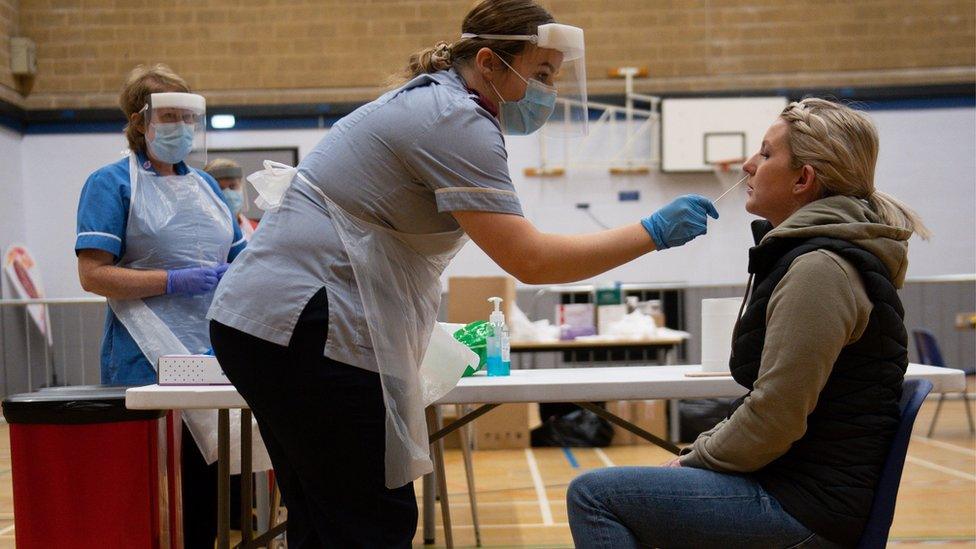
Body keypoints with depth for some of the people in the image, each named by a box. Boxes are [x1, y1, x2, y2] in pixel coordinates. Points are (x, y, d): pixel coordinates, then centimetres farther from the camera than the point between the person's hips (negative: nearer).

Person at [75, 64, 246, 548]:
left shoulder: (205, 185, 16)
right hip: (150, 363, -6)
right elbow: (92, 274, -11)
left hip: (215, 354, 6)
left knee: (209, 491, 10)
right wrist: (174, 282, -18)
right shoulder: (112, 183, -2)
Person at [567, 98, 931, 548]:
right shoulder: (812, 253, 15)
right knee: (616, 491, 19)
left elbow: (774, 416, -22)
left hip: (808, 511, -11)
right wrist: (700, 451, 9)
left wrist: (696, 459, -7)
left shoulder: (819, 269, -19)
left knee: (593, 494, -13)